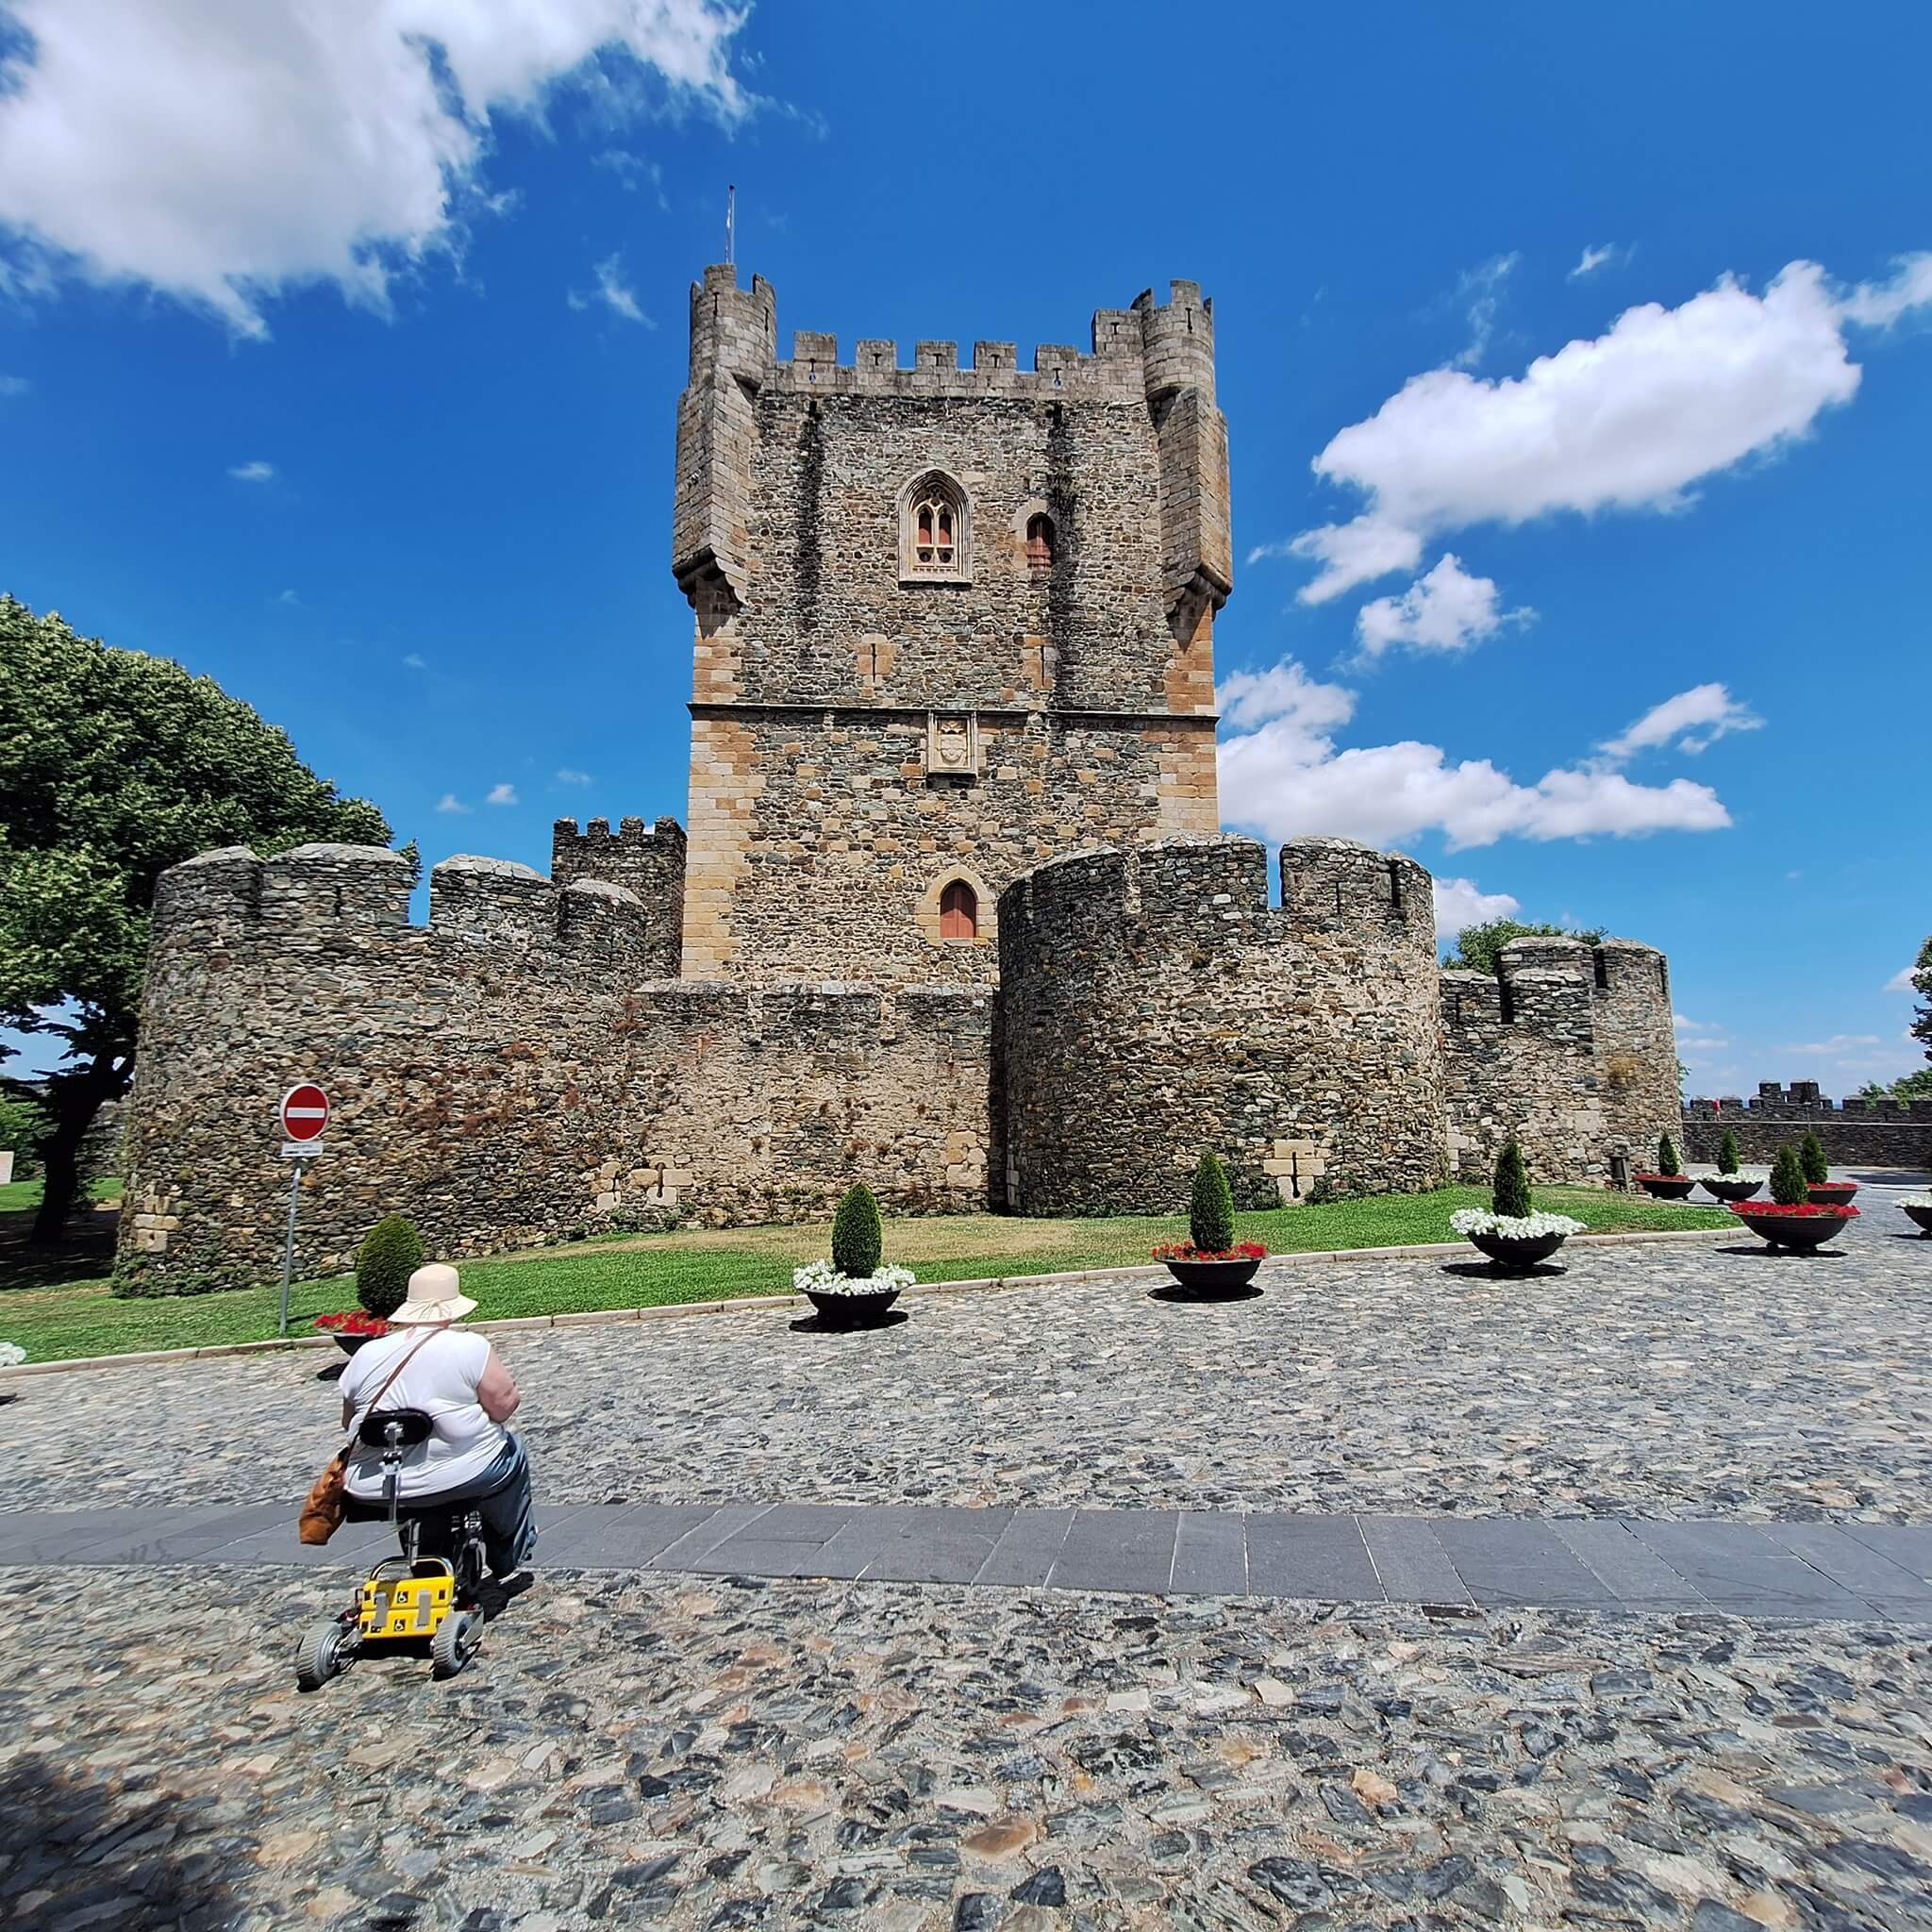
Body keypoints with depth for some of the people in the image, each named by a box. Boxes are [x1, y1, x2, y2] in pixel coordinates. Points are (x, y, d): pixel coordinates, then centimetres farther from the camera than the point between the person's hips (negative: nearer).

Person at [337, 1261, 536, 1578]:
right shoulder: (471, 1348, -12)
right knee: (512, 1453, 24)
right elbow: (502, 1406, -11)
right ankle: (509, 1556, 33)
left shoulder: (365, 1354, 2)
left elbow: (348, 1422, 11)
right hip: (457, 1478, -5)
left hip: (373, 1491, 5)